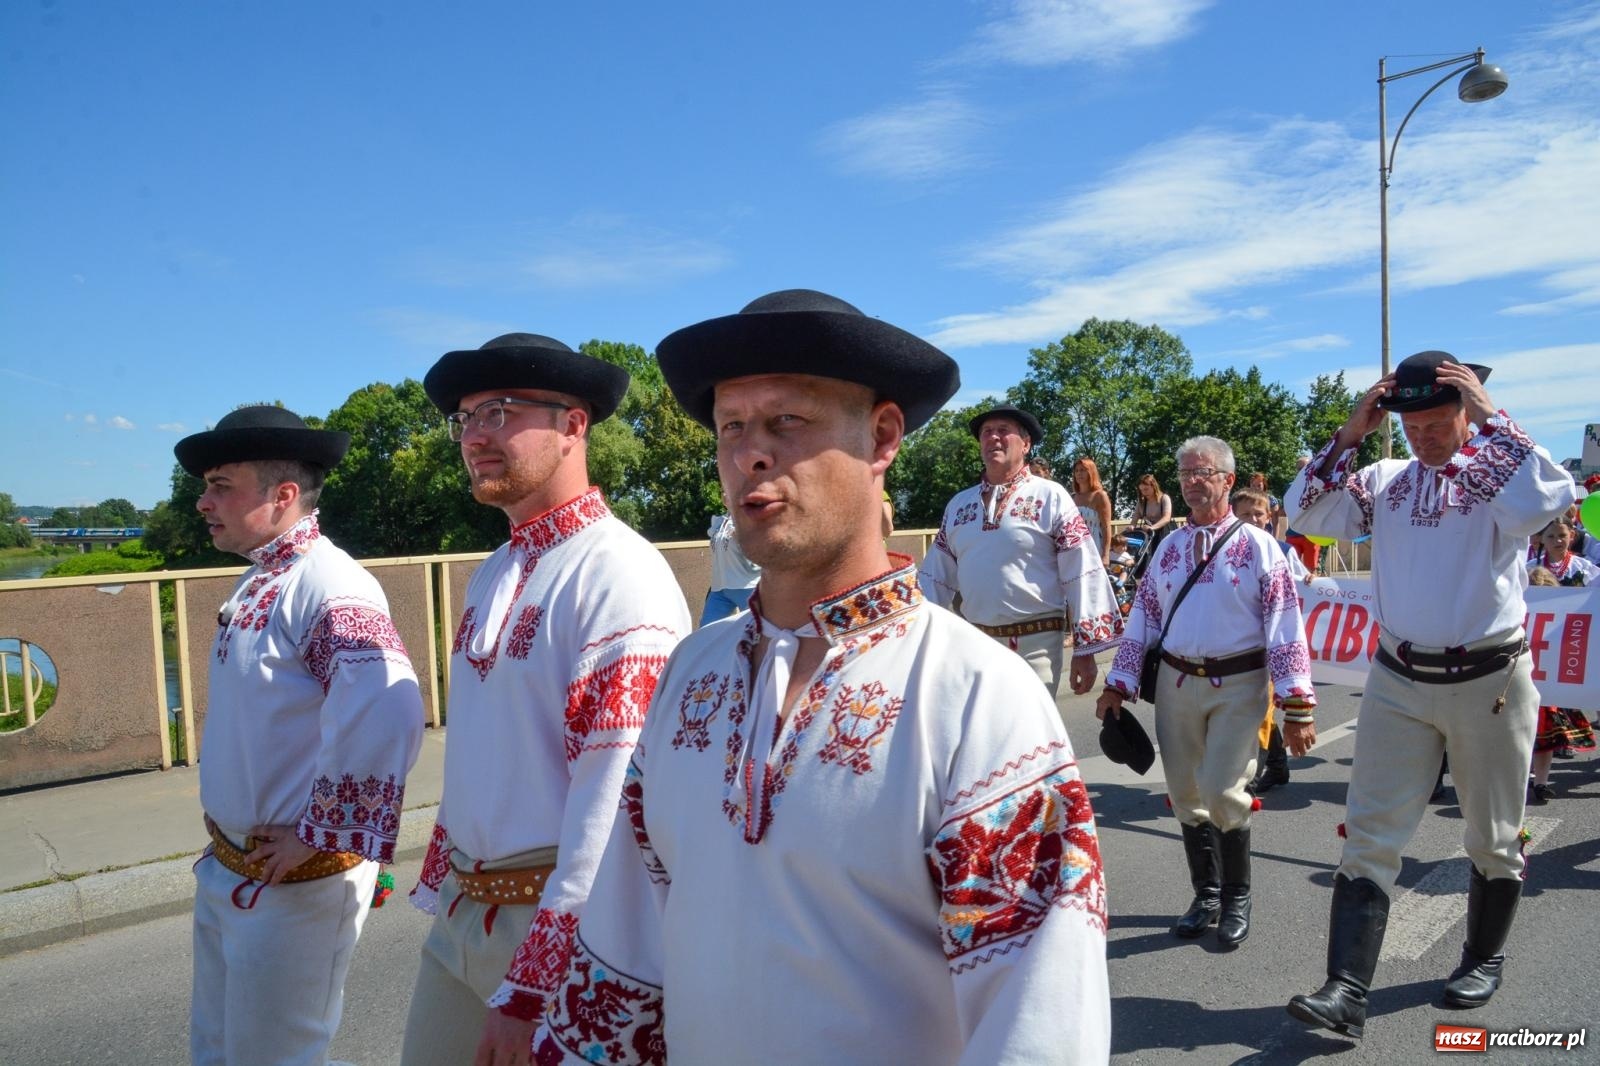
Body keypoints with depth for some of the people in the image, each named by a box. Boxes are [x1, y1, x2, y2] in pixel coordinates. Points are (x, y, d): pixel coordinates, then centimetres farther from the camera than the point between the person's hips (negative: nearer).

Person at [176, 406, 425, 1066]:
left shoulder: (328, 586, -24)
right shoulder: (257, 584, 7)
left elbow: (385, 718, -39)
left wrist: (317, 836, -27)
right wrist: (223, 847, 15)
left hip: (293, 883, -9)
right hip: (225, 868, 9)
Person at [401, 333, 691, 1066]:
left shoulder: (619, 576, -20)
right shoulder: (493, 574, 7)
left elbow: (614, 803, -24)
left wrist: (531, 987, -21)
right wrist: (441, 886, 17)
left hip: (562, 929, -7)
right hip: (462, 911, 8)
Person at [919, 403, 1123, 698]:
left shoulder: (1051, 497, -4)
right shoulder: (958, 504, 9)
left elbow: (1082, 574, -6)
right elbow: (936, 577, 11)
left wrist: (1085, 649, -8)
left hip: (1034, 645, -4)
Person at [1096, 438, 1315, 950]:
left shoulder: (1256, 545, -4)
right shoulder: (1169, 547, 10)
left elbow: (1285, 624, -8)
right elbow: (1143, 617, 11)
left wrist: (1297, 707, -13)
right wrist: (1118, 685, 6)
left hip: (1237, 685, -4)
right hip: (1176, 683, 5)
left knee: (1222, 792, -11)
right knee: (1186, 795, 9)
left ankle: (1236, 897, 14)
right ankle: (1206, 895, 28)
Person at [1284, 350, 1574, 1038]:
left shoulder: (1500, 473, -4)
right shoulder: (1386, 481, 6)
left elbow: (1550, 499, -26)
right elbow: (1306, 514, -1)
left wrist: (1490, 419, -18)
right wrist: (1350, 433, -6)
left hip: (1490, 680, -2)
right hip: (1398, 682, 2)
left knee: (1493, 837, 15)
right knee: (1370, 837, -4)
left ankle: (1484, 961, 37)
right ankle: (1347, 992, -2)